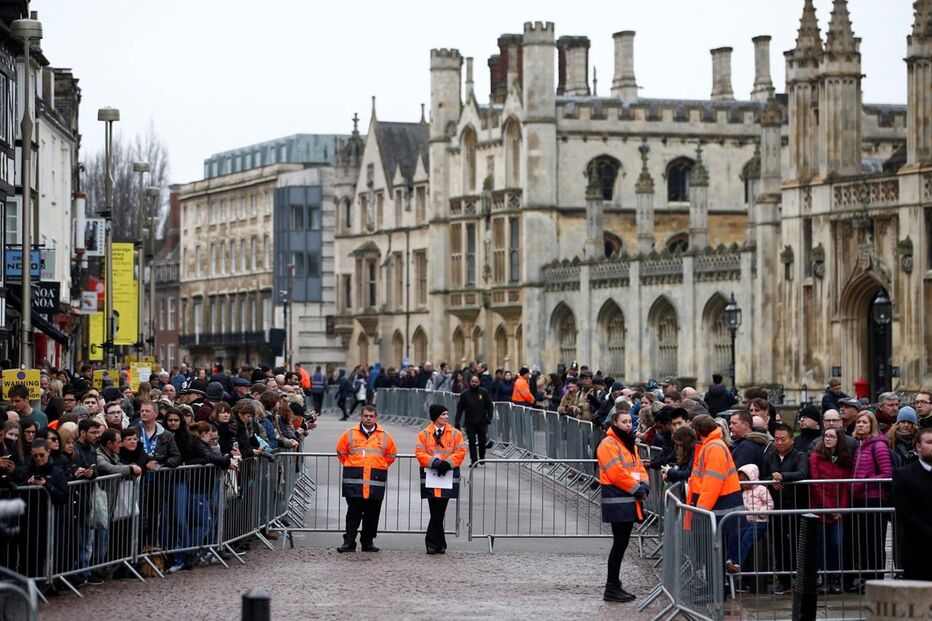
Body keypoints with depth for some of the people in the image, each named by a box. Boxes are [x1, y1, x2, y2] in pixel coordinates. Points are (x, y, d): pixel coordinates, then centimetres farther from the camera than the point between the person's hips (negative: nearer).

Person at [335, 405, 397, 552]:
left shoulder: (384, 436, 9)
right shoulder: (349, 434, 7)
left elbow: (391, 456, 18)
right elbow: (341, 452, 16)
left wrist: (379, 468, 12)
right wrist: (351, 466, 12)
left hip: (376, 481, 1)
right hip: (354, 480, -1)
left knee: (372, 513, 4)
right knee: (353, 512, -3)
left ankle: (368, 542, 13)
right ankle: (349, 542, -3)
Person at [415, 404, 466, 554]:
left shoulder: (455, 434, 10)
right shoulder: (424, 434, 6)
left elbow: (460, 452, 3)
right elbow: (420, 453, -2)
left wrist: (448, 463, -12)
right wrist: (435, 463, -15)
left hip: (448, 476, 1)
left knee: (438, 512, -2)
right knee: (436, 512, -3)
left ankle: (433, 543, 8)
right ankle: (439, 544, 2)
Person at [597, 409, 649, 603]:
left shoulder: (629, 444, 18)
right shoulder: (608, 444, -12)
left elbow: (638, 467, 17)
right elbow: (616, 472, -19)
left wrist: (643, 486, -2)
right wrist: (636, 488, -14)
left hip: (630, 500, 9)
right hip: (617, 501, -9)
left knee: (622, 543, 12)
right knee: (620, 543, -9)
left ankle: (615, 585, 19)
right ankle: (611, 589, -5)